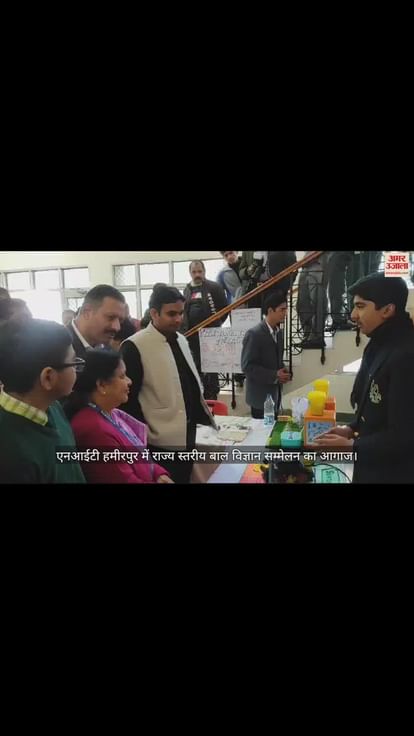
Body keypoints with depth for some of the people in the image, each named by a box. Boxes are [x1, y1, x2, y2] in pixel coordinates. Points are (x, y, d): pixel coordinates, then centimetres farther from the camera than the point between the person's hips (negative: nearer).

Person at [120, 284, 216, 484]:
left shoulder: (181, 340, 9)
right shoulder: (135, 347, -15)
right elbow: (128, 399, -14)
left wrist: (202, 415, 13)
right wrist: (144, 437, -13)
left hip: (187, 436, 7)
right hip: (161, 442, -7)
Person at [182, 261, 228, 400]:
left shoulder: (214, 287, -4)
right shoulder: (187, 290, 11)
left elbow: (225, 308, -4)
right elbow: (183, 311, 16)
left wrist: (216, 324, -4)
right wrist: (185, 329, 7)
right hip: (192, 335, 5)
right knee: (197, 365, 12)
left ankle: (212, 394, 12)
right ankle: (201, 393, 23)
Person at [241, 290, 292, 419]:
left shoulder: (279, 332, 9)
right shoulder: (254, 334, -17)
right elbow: (247, 366, -19)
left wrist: (284, 372, -2)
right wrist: (274, 376, -21)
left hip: (275, 393, 7)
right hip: (261, 396, -7)